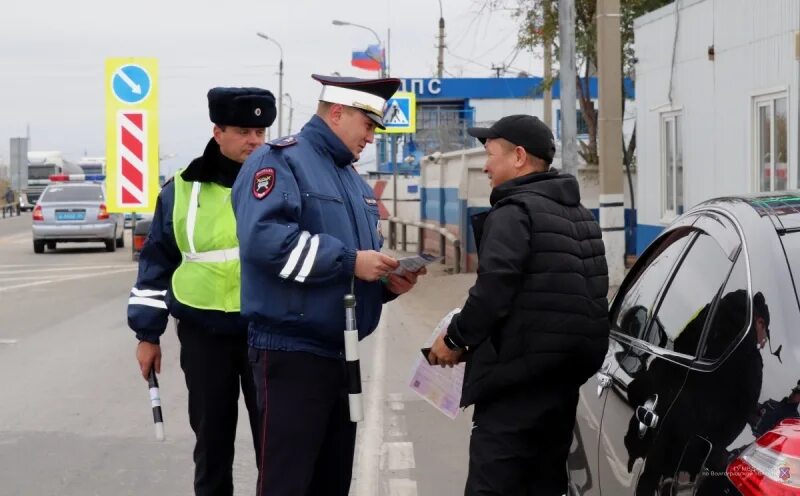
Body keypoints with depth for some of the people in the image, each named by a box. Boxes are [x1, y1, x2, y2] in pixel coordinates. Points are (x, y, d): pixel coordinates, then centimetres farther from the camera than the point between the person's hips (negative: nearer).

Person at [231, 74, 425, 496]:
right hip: (292, 353, -9)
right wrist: (349, 261, -22)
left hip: (342, 354, 9)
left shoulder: (352, 179, 20)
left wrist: (387, 283, 3)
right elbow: (263, 238, -25)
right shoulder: (281, 161, -9)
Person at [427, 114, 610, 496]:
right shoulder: (579, 215, 18)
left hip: (517, 380, -9)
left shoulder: (514, 212, -11)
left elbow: (493, 290, -21)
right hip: (564, 377, 9)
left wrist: (455, 338, -6)